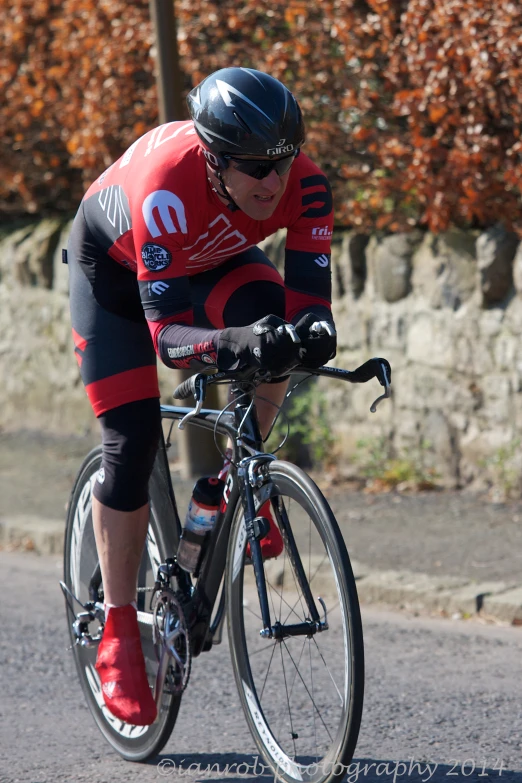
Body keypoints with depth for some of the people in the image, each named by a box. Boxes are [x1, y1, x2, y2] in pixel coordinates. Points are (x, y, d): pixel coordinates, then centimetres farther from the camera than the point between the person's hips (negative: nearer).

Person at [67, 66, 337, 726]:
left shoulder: (303, 187, -32)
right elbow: (165, 333, -46)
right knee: (132, 440, -12)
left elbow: (309, 298, -31)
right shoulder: (167, 185, -43)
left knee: (273, 320, -31)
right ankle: (119, 632, 2)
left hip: (208, 258, 3)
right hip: (111, 261, -3)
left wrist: (310, 333, -54)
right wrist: (231, 343, -65)